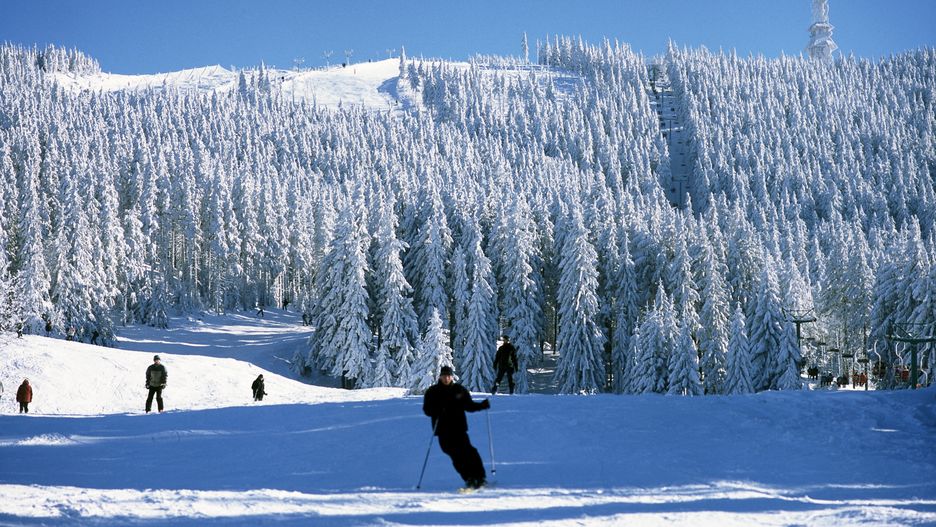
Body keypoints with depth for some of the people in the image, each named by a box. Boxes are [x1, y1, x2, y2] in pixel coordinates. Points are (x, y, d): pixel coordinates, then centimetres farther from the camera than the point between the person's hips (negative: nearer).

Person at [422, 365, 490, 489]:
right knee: (455, 455, -10)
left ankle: (480, 477, -7)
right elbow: (427, 410, 2)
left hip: (459, 428, 0)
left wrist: (482, 405, -3)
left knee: (467, 450, -12)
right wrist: (437, 410, -19)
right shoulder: (432, 392, 5)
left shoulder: (459, 390, 8)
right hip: (443, 430, 0)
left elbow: (469, 405, 14)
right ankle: (469, 478, -7)